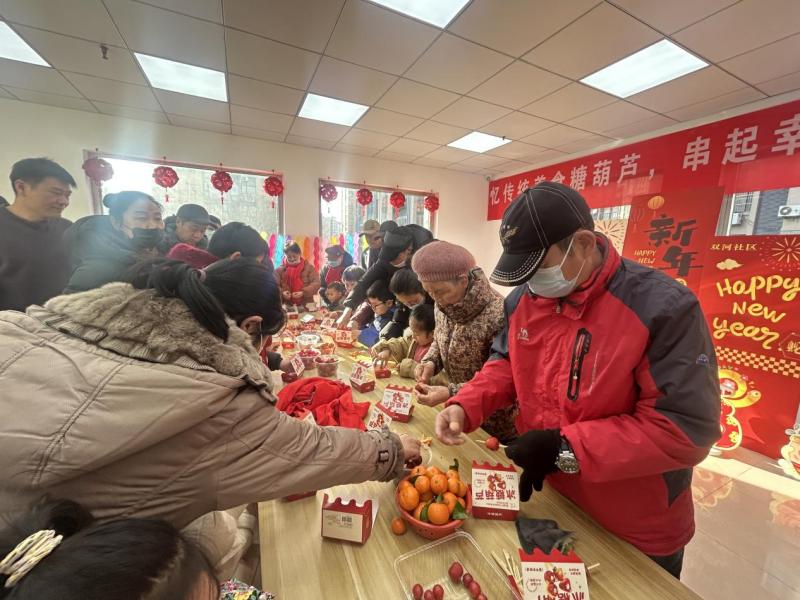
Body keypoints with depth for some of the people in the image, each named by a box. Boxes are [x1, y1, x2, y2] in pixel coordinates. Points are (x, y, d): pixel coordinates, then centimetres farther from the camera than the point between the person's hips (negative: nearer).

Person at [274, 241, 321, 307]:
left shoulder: (309, 267, 2)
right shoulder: (280, 269, 6)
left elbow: (316, 283, -5)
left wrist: (304, 292, -19)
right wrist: (282, 292, -18)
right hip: (287, 306, 1)